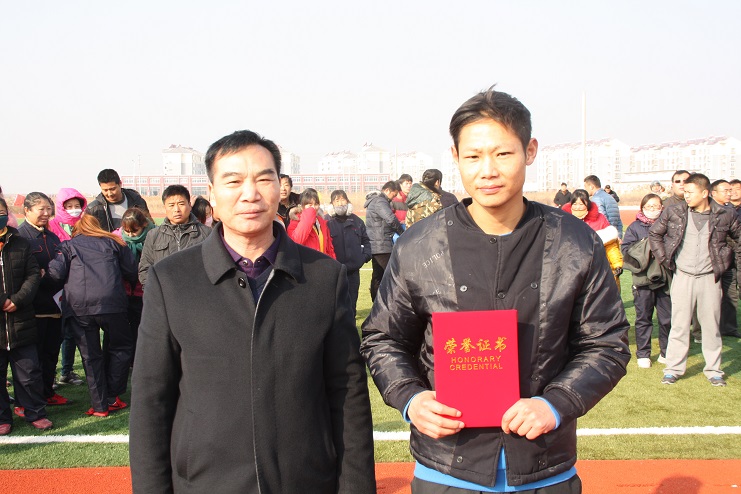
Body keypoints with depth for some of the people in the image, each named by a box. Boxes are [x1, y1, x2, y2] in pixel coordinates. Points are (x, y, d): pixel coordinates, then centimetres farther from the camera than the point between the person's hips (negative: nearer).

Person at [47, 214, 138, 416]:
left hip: (77, 306, 0)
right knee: (120, 348, 15)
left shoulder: (68, 245, 16)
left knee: (90, 356, 7)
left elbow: (56, 272, 1)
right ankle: (112, 398, 13)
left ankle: (100, 405, 9)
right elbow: (132, 273, 14)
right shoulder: (112, 242, 19)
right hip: (110, 303, 0)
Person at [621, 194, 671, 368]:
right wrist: (645, 245, -14)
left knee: (667, 318, 6)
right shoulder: (635, 227, 3)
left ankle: (666, 352, 21)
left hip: (665, 279, 2)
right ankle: (643, 354, 15)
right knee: (643, 318, 5)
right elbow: (625, 249, -4)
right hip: (643, 280, -1)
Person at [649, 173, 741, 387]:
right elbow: (654, 233, 8)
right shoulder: (674, 212, -3)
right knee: (679, 325, 4)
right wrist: (664, 259, 3)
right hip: (682, 277, 0)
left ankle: (713, 369, 20)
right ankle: (673, 368, 12)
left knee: (711, 325, 9)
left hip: (710, 278, 0)